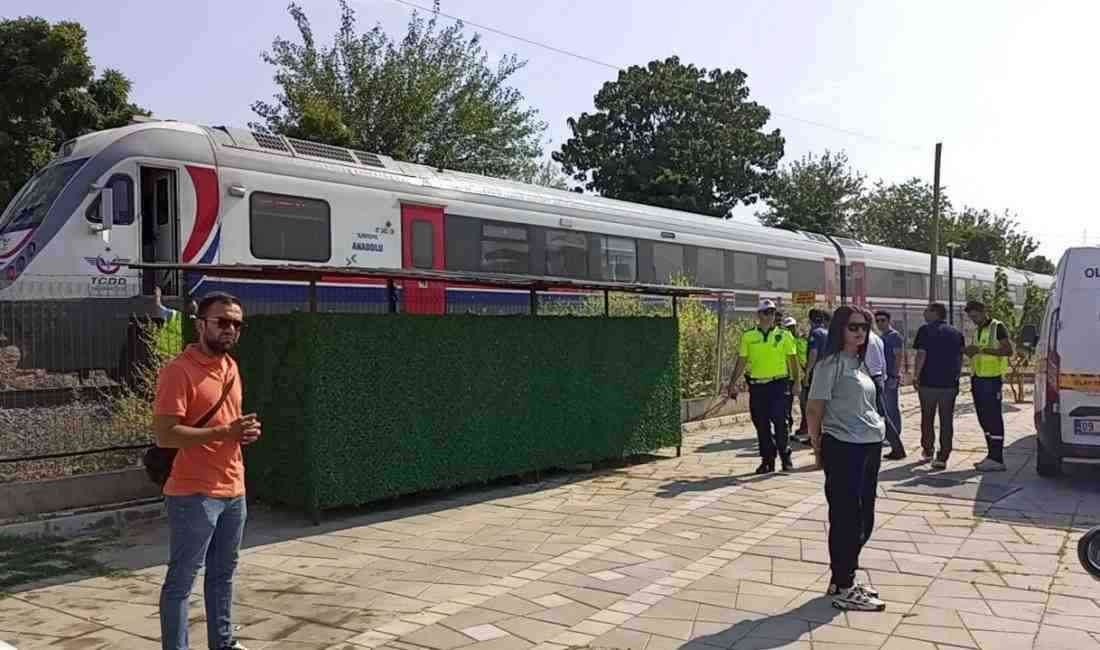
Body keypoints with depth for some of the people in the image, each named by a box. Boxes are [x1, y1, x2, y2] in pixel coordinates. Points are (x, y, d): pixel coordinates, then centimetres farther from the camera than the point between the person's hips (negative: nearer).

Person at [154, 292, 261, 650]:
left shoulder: (231, 366, 12)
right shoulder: (178, 370, -14)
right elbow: (164, 435, -21)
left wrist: (246, 430, 2)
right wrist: (225, 432, -23)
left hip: (233, 490, 8)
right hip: (194, 495, -8)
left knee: (223, 574, 19)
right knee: (181, 580, 4)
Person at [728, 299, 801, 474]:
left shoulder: (784, 335, 3)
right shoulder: (748, 336, 6)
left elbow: (792, 359, 6)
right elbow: (741, 361, 8)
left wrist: (796, 381, -2)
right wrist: (733, 383, 3)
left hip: (778, 383, -2)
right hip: (756, 386, 2)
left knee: (780, 422, -7)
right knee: (761, 425, 6)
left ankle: (785, 457, 10)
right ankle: (767, 460, 16)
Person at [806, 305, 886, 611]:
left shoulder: (859, 363, 14)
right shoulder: (831, 364, -12)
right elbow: (814, 410, -11)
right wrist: (819, 445, 0)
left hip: (871, 447, 9)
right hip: (844, 449, -9)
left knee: (864, 518, 14)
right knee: (846, 517, 0)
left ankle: (844, 578, 29)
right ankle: (843, 590, 11)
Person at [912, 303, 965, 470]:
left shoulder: (925, 330, -5)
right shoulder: (956, 333, 9)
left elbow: (921, 354, -11)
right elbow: (960, 358, 9)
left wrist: (915, 376, -6)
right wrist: (956, 376, 17)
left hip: (928, 382, -3)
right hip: (950, 383, 3)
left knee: (927, 418, 13)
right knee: (947, 421, 5)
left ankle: (928, 450, 23)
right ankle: (942, 457, 2)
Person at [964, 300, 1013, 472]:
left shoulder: (997, 327, -7)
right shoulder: (978, 331, 19)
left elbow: (1008, 350, -18)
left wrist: (982, 350, -22)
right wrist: (970, 351, 6)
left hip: (992, 379, -9)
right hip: (978, 379, 9)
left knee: (994, 419, -8)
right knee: (984, 419, 11)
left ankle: (997, 459, -6)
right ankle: (992, 456, 18)